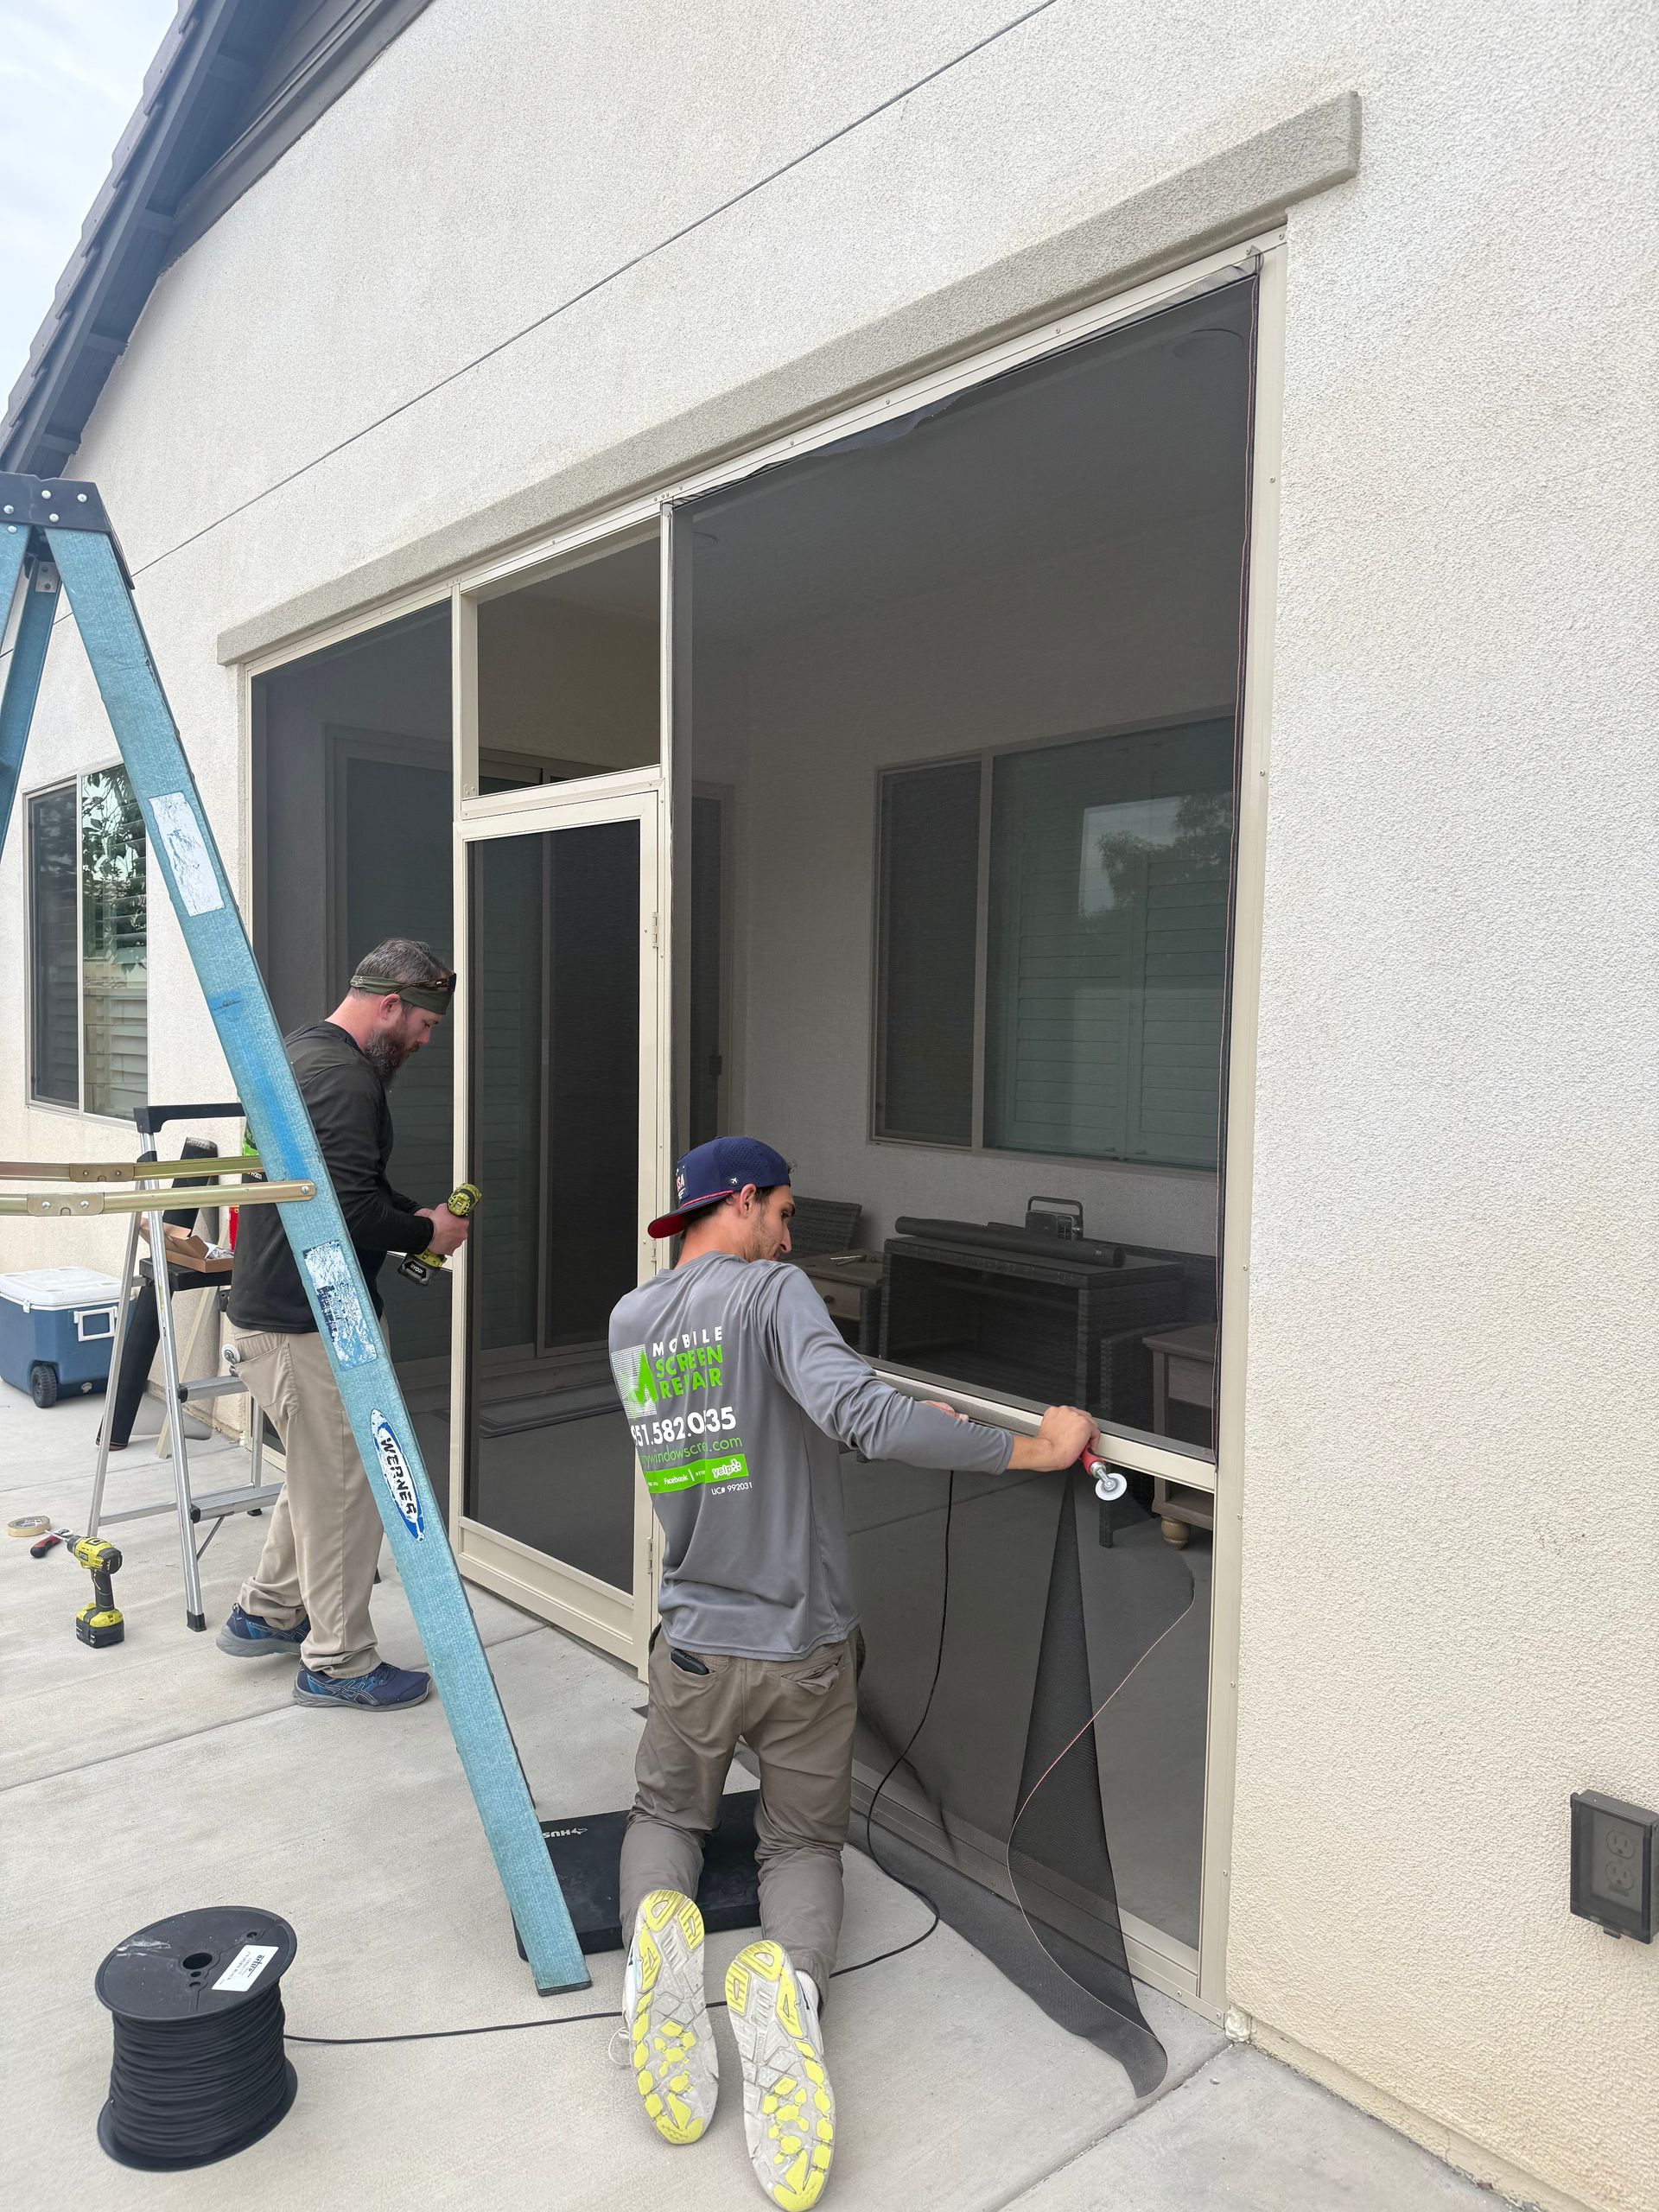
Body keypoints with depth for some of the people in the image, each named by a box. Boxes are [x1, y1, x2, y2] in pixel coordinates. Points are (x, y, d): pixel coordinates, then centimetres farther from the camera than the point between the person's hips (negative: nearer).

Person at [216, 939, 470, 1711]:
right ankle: (338, 1663, 16)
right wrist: (425, 1233, -10)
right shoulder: (345, 1077, -21)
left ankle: (265, 1614, 38)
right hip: (309, 1321, -11)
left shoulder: (299, 1051, 14)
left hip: (270, 1305, 11)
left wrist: (414, 1213, 10)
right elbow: (351, 1208, -27)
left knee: (320, 1473, 24)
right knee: (343, 1487, 2)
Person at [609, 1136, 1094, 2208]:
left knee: (666, 1817, 26)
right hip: (807, 1650, -3)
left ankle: (658, 1931, -10)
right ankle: (793, 1981, -17)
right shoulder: (773, 1291, -18)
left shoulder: (629, 1323, 3)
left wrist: (904, 1412, 15)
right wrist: (1034, 1448, -27)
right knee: (803, 1845, 18)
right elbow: (857, 1414, -34)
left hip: (696, 1646, 4)